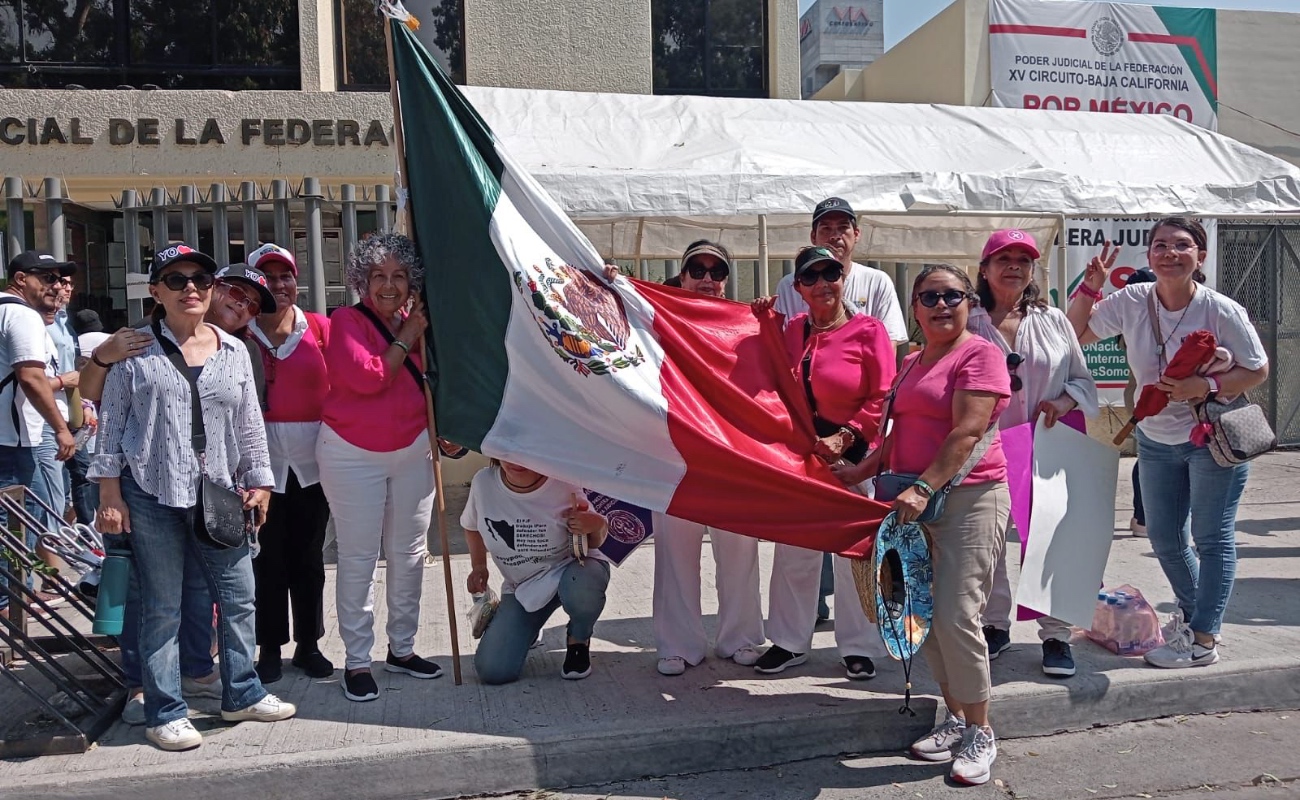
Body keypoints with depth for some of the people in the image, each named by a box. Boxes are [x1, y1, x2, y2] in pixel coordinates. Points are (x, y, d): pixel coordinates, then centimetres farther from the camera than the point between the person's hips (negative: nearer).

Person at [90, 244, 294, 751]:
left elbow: (249, 423, 13)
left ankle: (242, 694, 24)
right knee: (162, 607, 4)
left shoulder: (233, 351, 9)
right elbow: (111, 423, 1)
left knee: (239, 596, 6)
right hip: (150, 494, -3)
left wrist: (257, 480, 11)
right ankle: (165, 713, 16)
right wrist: (109, 493, -3)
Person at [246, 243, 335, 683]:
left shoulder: (319, 327, 2)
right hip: (262, 457, -1)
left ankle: (309, 644, 23)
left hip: (311, 459, 1)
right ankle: (270, 648, 18)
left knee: (308, 556, 11)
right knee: (268, 558, 5)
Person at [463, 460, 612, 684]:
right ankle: (528, 627, 23)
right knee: (492, 671, -12)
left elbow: (595, 542, -8)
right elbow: (471, 527, 9)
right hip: (522, 586, 3)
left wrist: (597, 525, -31)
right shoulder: (483, 482, -15)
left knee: (581, 592, -41)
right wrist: (478, 567, -3)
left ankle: (579, 641, -4)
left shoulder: (564, 484, -21)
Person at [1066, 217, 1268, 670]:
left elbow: (1258, 370, -9)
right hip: (1156, 439, 5)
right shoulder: (1132, 302, -8)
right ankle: (1191, 609, 40)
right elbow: (1074, 334, 1)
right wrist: (1091, 287, -12)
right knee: (1164, 537, 14)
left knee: (1212, 537, 1)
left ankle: (1203, 641, 9)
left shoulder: (1222, 311, -18)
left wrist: (1207, 386, -25)